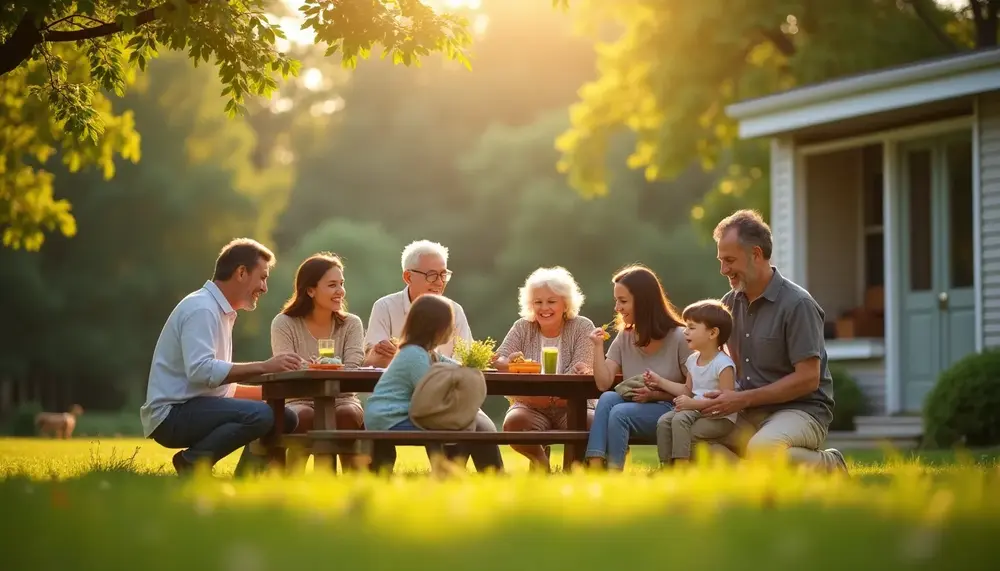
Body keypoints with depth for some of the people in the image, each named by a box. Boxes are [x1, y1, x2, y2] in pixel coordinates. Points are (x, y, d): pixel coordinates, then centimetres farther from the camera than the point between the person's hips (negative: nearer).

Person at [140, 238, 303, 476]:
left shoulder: (222, 311, 21)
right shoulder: (201, 308, -12)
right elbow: (200, 371, -27)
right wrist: (263, 367, -27)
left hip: (196, 407, 10)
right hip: (171, 414, -10)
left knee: (285, 418, 3)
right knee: (259, 414, -29)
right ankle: (193, 463, -15)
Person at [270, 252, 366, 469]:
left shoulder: (351, 324, 6)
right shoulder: (284, 324, 1)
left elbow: (352, 373, -8)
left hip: (341, 400, 1)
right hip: (300, 401, -1)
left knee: (348, 414, -34)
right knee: (305, 416, -37)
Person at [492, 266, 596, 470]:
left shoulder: (582, 328, -2)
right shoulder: (523, 328, 6)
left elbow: (580, 377, -14)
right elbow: (498, 361, -6)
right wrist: (510, 364, -32)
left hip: (572, 407, -1)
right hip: (531, 409, 2)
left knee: (590, 423, -34)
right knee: (514, 422, -32)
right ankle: (538, 458, 0)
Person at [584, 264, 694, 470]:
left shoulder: (679, 338, -6)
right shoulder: (624, 337, 9)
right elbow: (604, 384, -1)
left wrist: (655, 395, -18)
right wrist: (598, 346, -10)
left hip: (671, 411, -5)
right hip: (634, 409, 5)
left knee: (620, 413, -32)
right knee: (607, 399, -28)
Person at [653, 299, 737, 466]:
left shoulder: (723, 364, -18)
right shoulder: (693, 360, 9)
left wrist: (693, 403, -26)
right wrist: (660, 381, 16)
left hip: (721, 418, -8)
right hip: (696, 411, 8)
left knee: (680, 420, -29)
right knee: (663, 421, -12)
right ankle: (666, 467, -9)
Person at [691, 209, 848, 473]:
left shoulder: (797, 304, -12)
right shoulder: (730, 303, 10)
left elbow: (808, 379, -16)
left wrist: (743, 399, -17)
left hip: (801, 410, -6)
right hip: (749, 415, 6)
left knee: (761, 449, -37)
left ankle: (828, 466, -8)